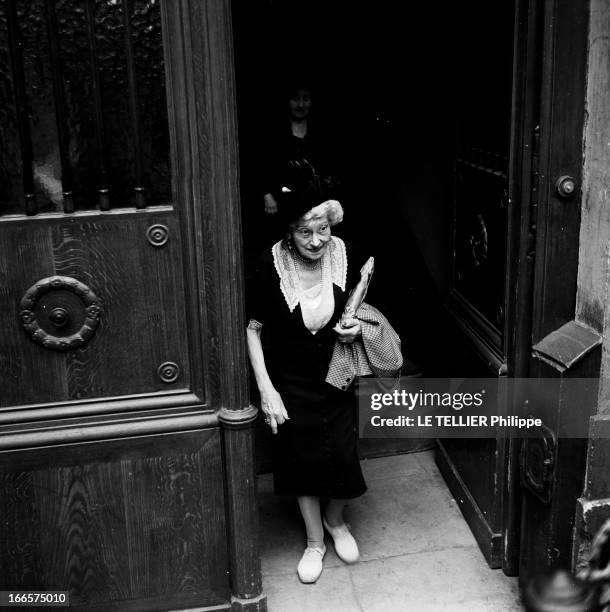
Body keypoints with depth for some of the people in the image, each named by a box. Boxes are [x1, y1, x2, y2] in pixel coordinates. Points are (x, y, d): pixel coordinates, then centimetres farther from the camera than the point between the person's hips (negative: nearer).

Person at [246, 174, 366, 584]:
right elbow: (253, 331, -12)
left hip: (337, 379, 2)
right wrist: (266, 390, -15)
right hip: (291, 384, -2)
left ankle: (335, 520, 40)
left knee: (343, 455, 8)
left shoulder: (343, 256, -13)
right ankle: (315, 542, 33)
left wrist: (357, 327, -15)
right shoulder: (272, 267, -22)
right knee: (303, 458, 10)